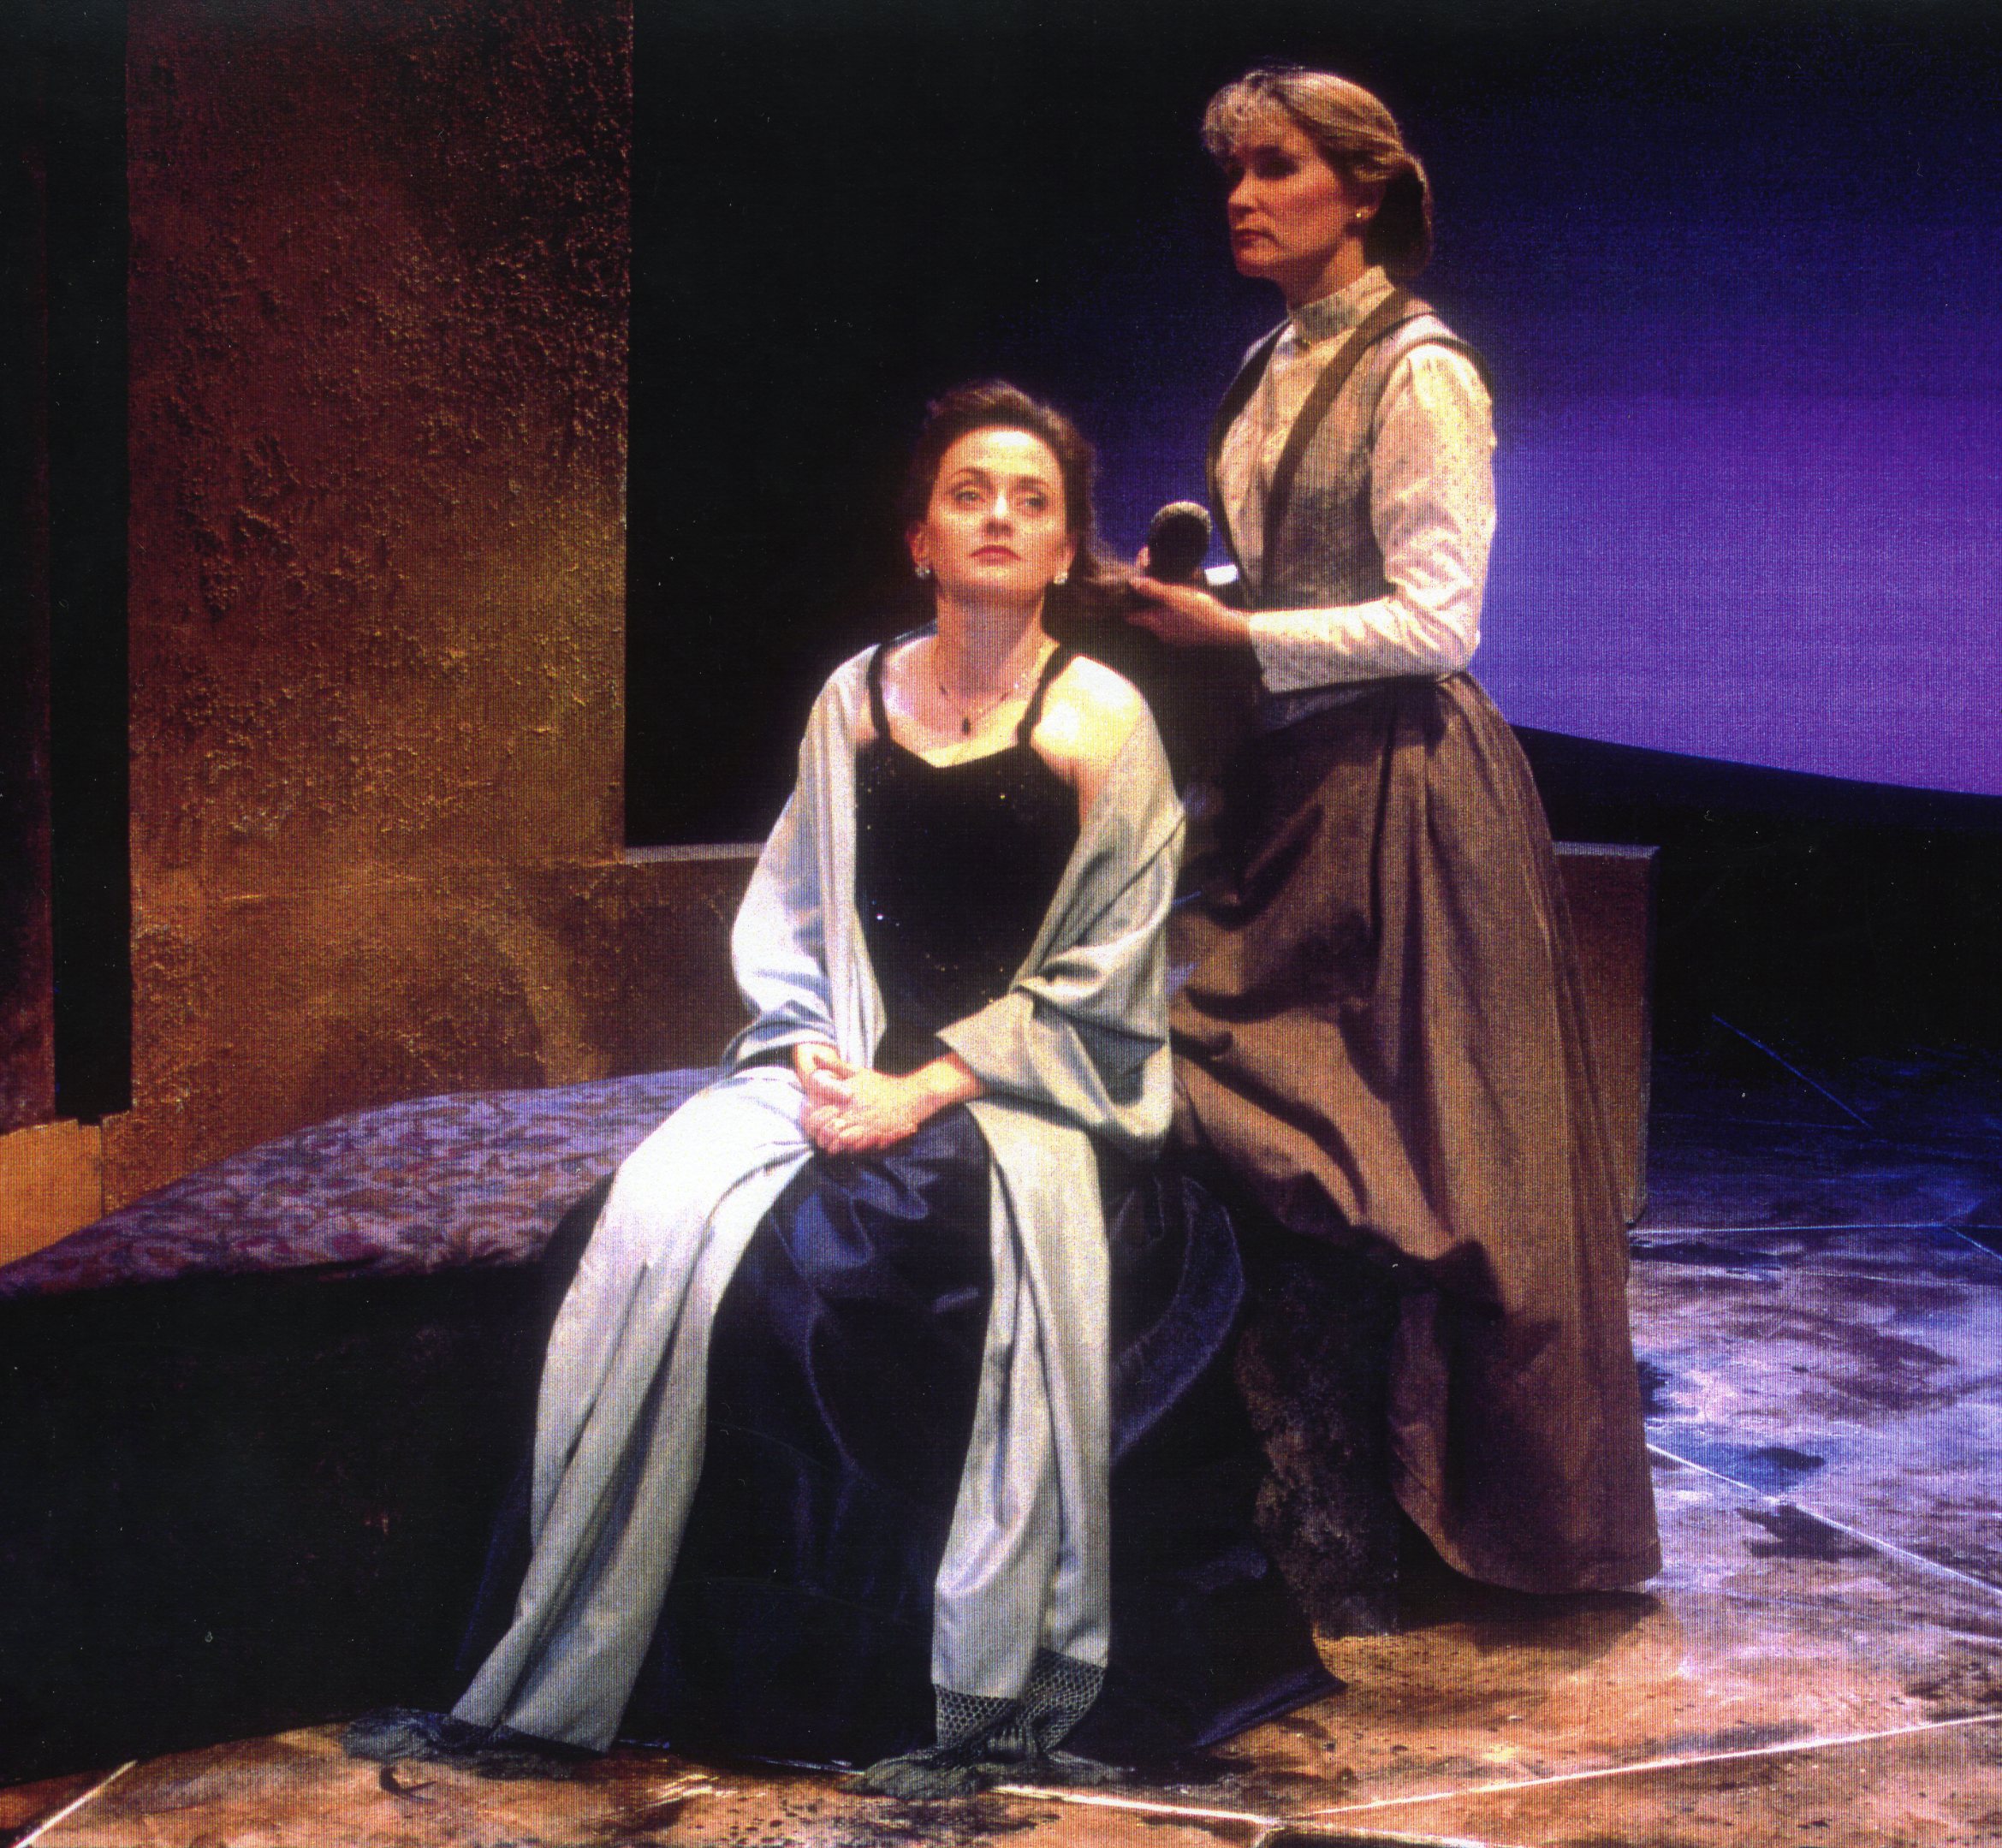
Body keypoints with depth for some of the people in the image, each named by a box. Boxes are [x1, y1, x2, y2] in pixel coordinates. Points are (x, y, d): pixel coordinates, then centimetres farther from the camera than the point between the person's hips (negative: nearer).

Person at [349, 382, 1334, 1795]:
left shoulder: (1102, 722, -1)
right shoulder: (858, 699, 11)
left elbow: (1099, 979, -4)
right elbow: (786, 922, 13)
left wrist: (927, 1092, -14)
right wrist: (821, 1058, -7)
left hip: (1023, 1084, -3)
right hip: (845, 1061, 4)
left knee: (1012, 1247, -35)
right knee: (665, 1215, -22)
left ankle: (992, 1698, -22)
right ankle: (550, 1673, -14)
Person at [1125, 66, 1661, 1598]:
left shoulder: (1420, 373, -11)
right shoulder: (1274, 367, 14)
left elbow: (1438, 620, -16)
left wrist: (1240, 637, -17)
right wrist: (1184, 599, 4)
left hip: (1401, 785, -8)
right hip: (1295, 780, 8)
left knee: (1415, 1153, 0)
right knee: (1296, 1151, 10)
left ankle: (1463, 1501, 15)